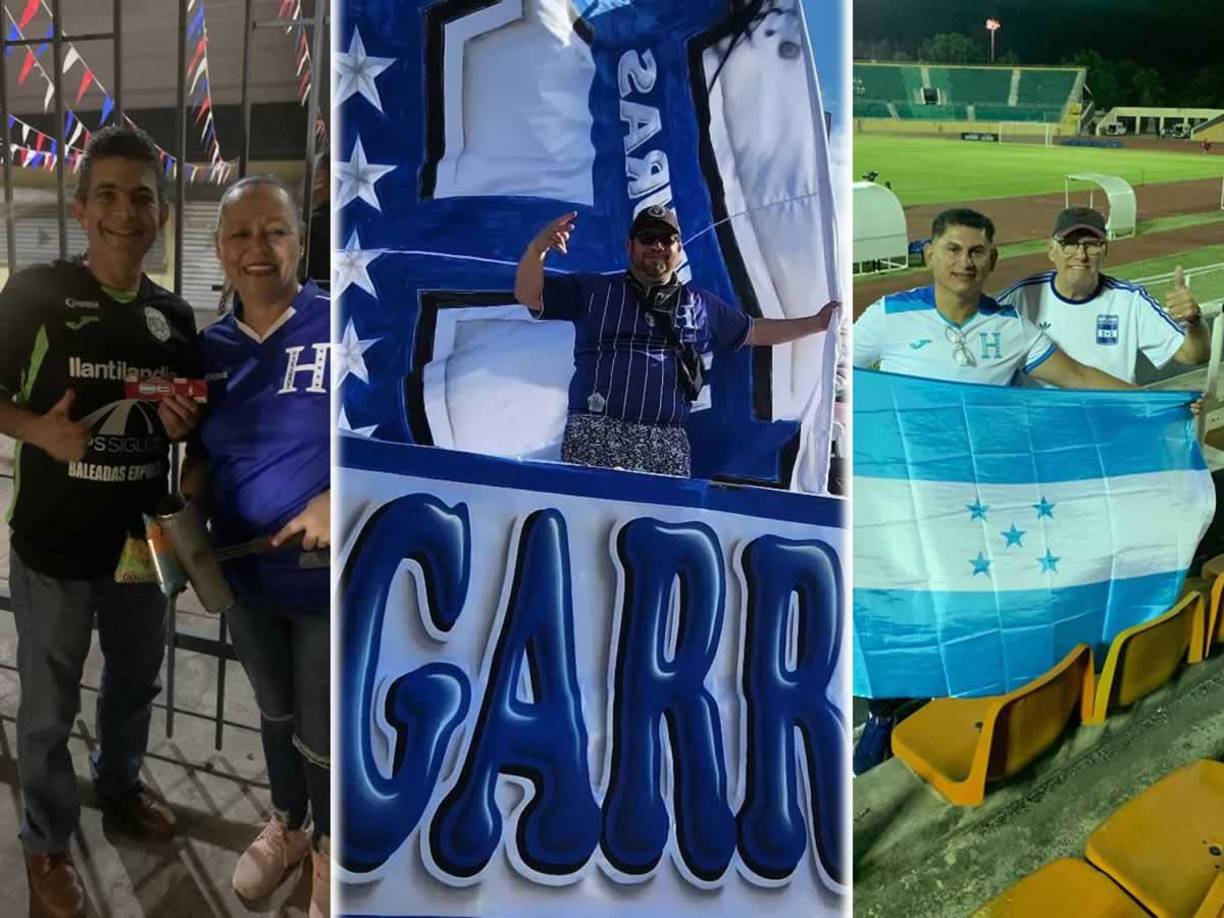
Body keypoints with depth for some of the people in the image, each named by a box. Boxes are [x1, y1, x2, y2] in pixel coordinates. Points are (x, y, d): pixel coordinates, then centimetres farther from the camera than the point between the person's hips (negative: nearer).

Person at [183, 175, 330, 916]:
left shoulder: (339, 327, -16)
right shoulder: (211, 347, 1)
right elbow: (203, 453, 12)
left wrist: (338, 498, -28)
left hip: (329, 573, -5)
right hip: (247, 571, 5)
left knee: (322, 734, 11)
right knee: (276, 713, 25)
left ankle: (329, 850, 37)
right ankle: (287, 827, 49)